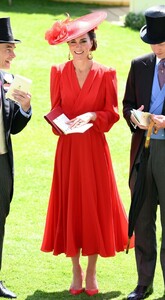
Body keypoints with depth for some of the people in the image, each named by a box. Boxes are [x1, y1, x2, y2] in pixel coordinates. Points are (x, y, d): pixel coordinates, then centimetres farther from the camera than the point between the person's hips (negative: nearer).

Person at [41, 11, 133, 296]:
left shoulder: (106, 74, 0)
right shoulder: (58, 72, 4)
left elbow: (112, 112, -1)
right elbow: (55, 110, 5)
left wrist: (92, 115, -19)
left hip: (94, 147, -1)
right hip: (67, 147, 1)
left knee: (95, 205, 2)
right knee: (69, 206, 3)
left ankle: (91, 272, 12)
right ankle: (76, 271, 14)